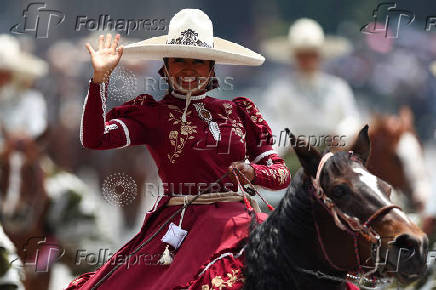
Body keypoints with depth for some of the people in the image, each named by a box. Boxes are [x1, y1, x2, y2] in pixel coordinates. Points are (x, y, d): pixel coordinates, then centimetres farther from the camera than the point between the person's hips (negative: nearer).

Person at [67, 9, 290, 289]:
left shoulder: (238, 112, 16)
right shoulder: (152, 114, 10)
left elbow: (282, 174, 15)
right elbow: (94, 138, -5)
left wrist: (253, 173, -6)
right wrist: (100, 76, -9)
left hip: (235, 217, 1)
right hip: (177, 222, -1)